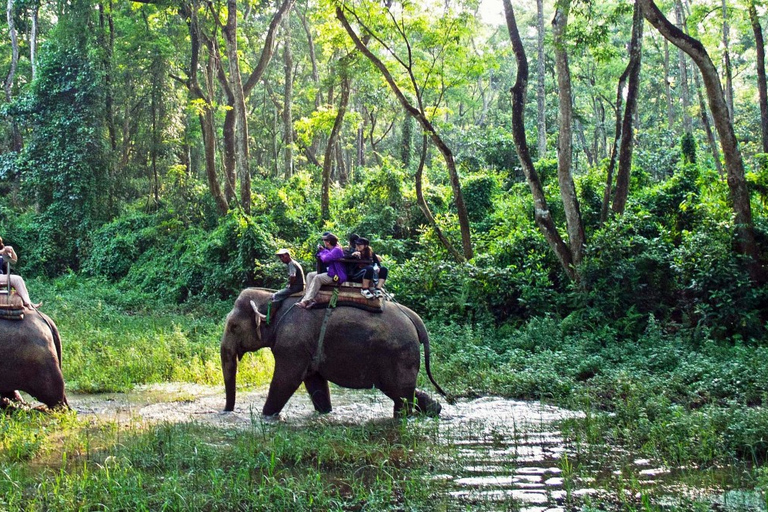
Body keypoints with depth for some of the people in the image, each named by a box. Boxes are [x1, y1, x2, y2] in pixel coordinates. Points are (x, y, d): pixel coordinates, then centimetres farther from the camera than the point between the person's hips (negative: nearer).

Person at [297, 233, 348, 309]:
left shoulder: (337, 250, -17)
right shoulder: (330, 250, 14)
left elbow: (326, 259, -28)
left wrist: (322, 252, -6)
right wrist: (321, 250, 5)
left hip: (336, 276, -11)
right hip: (330, 273, 11)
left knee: (317, 278, -29)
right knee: (310, 275, 2)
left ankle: (306, 301, -31)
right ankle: (310, 299, -15)